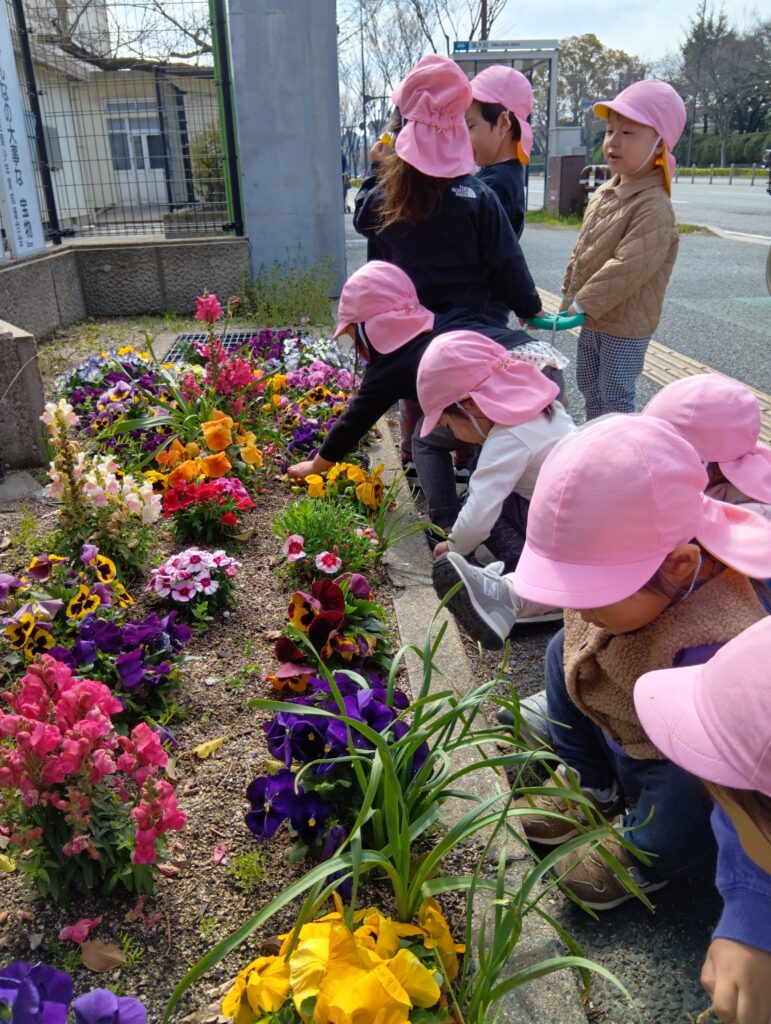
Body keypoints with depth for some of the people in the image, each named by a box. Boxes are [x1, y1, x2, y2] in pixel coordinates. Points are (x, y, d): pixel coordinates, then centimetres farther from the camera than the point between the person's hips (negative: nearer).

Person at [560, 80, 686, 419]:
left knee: (616, 397, 0)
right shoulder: (604, 194, 7)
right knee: (588, 383, 22)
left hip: (625, 327, -9)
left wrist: (583, 303, -26)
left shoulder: (654, 206, -22)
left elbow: (629, 266, -29)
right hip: (592, 320, 9)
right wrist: (570, 294, 14)